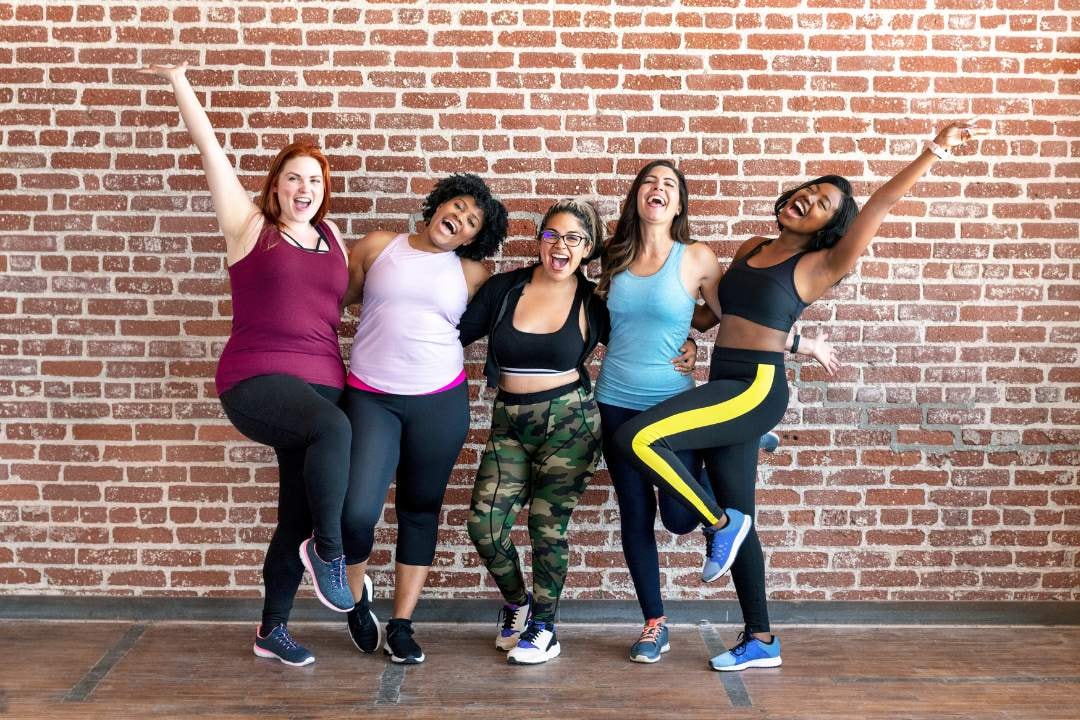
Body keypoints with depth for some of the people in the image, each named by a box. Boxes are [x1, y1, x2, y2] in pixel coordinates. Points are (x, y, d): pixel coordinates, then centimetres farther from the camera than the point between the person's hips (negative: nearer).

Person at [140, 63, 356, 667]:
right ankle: (328, 551, -19)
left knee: (298, 515, 10)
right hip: (257, 380, -5)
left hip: (323, 386, 5)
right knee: (334, 429, -38)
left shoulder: (332, 237, 14)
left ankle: (273, 630, 28)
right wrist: (179, 82, 2)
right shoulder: (250, 226, 2)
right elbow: (211, 149, 1)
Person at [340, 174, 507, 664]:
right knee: (357, 511, -13)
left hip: (440, 402, 2)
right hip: (371, 399, -1)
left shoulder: (472, 273, 6)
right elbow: (335, 297, 11)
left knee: (420, 509, 8)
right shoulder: (377, 247, 5)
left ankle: (401, 624, 22)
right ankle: (356, 592, 20)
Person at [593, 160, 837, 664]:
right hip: (617, 403, 3)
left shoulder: (697, 258, -5)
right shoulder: (617, 258, 5)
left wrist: (802, 344, 2)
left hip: (673, 402, -3)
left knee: (679, 517, -5)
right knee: (635, 513, 6)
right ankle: (654, 623, 22)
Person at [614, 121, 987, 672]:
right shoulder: (751, 250, 14)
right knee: (738, 520, 11)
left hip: (756, 390, -7)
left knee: (636, 438, -24)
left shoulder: (821, 265, -4)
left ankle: (721, 522, -4)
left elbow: (882, 202, -13)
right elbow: (715, 311, 26)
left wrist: (935, 149, -19)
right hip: (724, 389, 7)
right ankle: (760, 641, 24)